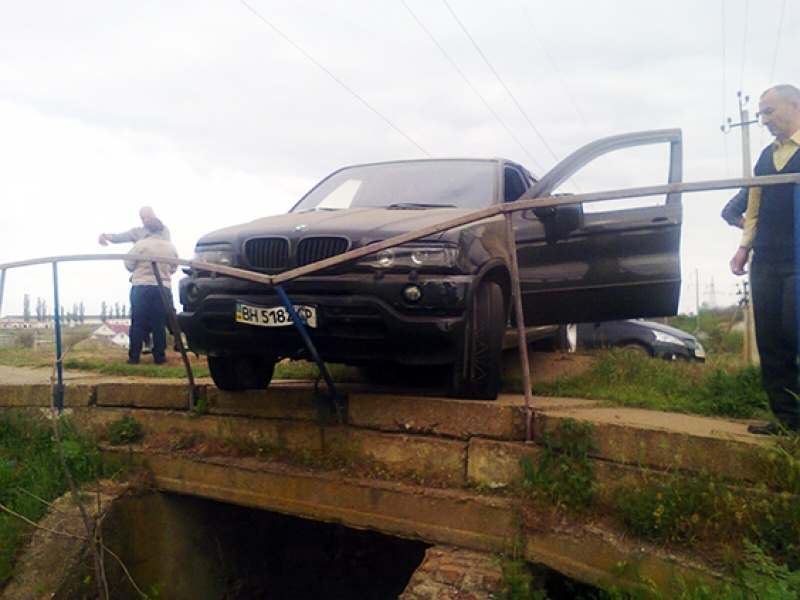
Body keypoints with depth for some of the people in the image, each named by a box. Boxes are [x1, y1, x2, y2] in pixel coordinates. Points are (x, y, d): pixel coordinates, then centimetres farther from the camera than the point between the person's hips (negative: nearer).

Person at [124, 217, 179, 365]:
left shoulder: (141, 244, -8)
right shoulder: (171, 247, 3)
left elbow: (128, 264, -4)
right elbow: (174, 268, 10)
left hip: (141, 287, -2)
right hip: (163, 288, 3)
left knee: (138, 323, 5)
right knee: (159, 324, 8)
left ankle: (134, 357, 6)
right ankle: (159, 357, 8)